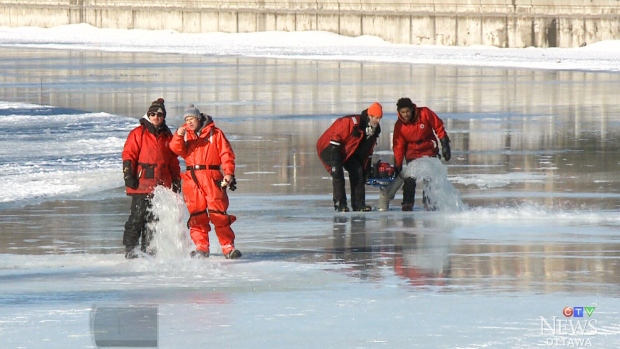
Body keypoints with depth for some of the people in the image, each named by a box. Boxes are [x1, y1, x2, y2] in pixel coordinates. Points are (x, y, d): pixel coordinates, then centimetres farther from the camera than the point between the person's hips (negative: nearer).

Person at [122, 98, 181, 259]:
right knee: (137, 217, -8)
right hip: (142, 183, -5)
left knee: (154, 217, 7)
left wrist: (176, 179, 20)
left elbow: (173, 160, 23)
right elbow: (128, 154, -3)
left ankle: (148, 248, 15)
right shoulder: (138, 133, 0)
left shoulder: (167, 136, 16)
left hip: (161, 185, 5)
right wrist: (128, 175, -12)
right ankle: (130, 248, -4)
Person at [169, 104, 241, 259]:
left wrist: (228, 173, -9)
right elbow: (178, 150, 1)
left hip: (212, 177, -3)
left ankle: (228, 247, -2)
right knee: (197, 214, 2)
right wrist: (179, 136, -18)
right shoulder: (186, 134, 15)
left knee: (219, 214, -7)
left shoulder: (215, 133, 6)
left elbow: (226, 154, 2)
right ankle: (201, 248, 8)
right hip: (192, 179, 3)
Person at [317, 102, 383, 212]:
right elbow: (335, 137, -30)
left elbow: (367, 151, 8)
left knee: (358, 172, -3)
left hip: (347, 151, 8)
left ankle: (359, 204, 1)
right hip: (329, 147, -8)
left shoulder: (374, 130, -3)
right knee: (338, 174, -22)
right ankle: (340, 204, -17)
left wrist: (367, 169, 8)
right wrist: (334, 161, -31)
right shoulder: (352, 122, -31)